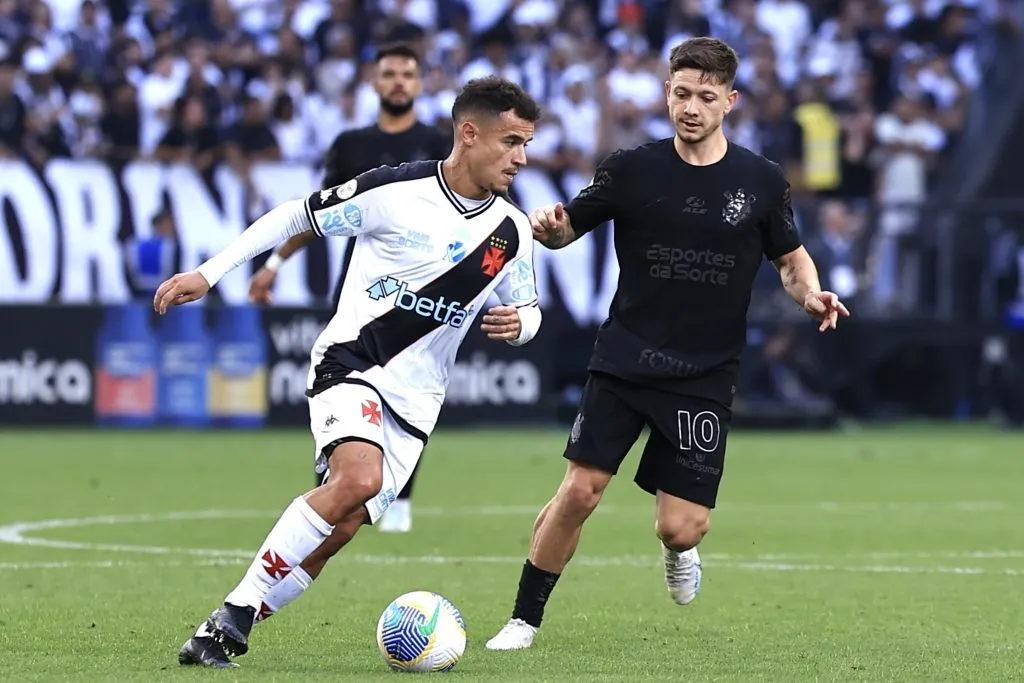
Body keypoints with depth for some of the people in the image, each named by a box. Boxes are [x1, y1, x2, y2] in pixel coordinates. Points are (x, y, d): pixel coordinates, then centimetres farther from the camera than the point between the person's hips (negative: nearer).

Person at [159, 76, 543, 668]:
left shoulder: (512, 232, 3)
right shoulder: (395, 191, -11)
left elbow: (527, 309, 19)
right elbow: (295, 217, -1)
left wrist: (519, 323, -7)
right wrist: (208, 274, -3)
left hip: (415, 397, 5)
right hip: (350, 362, -5)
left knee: (336, 534, -6)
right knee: (358, 479, -31)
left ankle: (228, 635, 7)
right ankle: (231, 615, -24)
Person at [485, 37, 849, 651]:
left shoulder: (761, 181, 0)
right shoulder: (632, 169, -1)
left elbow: (792, 259, 13)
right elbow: (570, 227, 8)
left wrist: (810, 294, -8)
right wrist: (548, 227, -16)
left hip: (706, 376, 0)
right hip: (624, 363, 0)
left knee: (681, 528, -5)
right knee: (580, 490, -12)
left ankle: (680, 551, 34)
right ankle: (525, 620, 4)